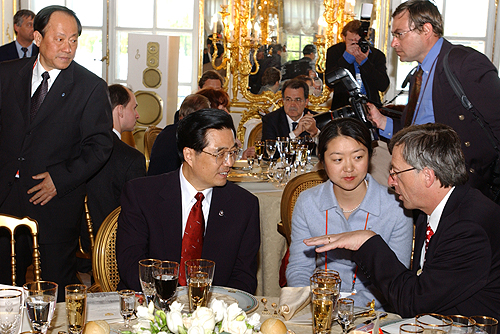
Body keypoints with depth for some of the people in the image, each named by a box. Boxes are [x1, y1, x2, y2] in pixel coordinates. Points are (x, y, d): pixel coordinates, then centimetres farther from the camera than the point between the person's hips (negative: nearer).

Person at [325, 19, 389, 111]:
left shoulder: (377, 55, 5)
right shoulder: (334, 51, 4)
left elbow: (383, 86, -6)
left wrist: (364, 62, -13)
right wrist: (347, 56, -14)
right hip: (342, 107, -1)